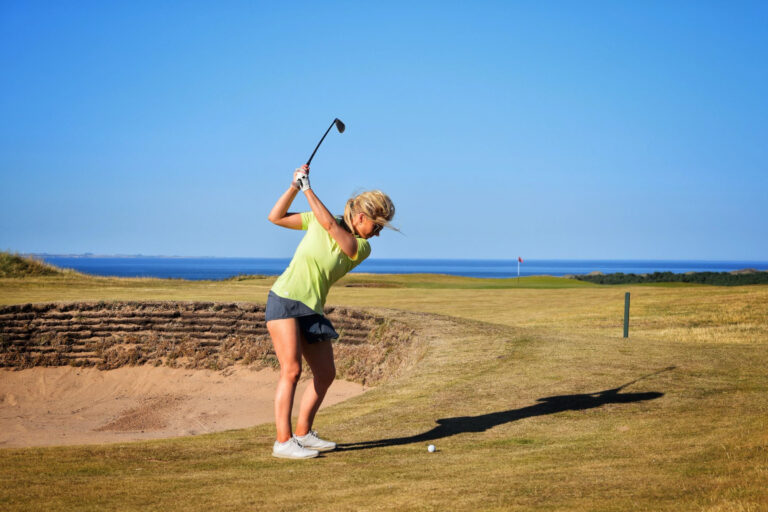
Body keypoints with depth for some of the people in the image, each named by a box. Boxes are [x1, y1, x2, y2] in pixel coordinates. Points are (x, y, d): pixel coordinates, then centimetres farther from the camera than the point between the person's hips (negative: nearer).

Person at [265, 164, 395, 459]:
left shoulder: (362, 248, 1)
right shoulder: (316, 219, 1)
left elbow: (330, 224, -15)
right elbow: (276, 217, 3)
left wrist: (307, 189, -15)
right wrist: (295, 186, -7)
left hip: (312, 310, 5)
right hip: (285, 299, -5)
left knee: (326, 374, 7)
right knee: (291, 370, -16)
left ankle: (303, 434, 24)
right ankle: (283, 442, -15)